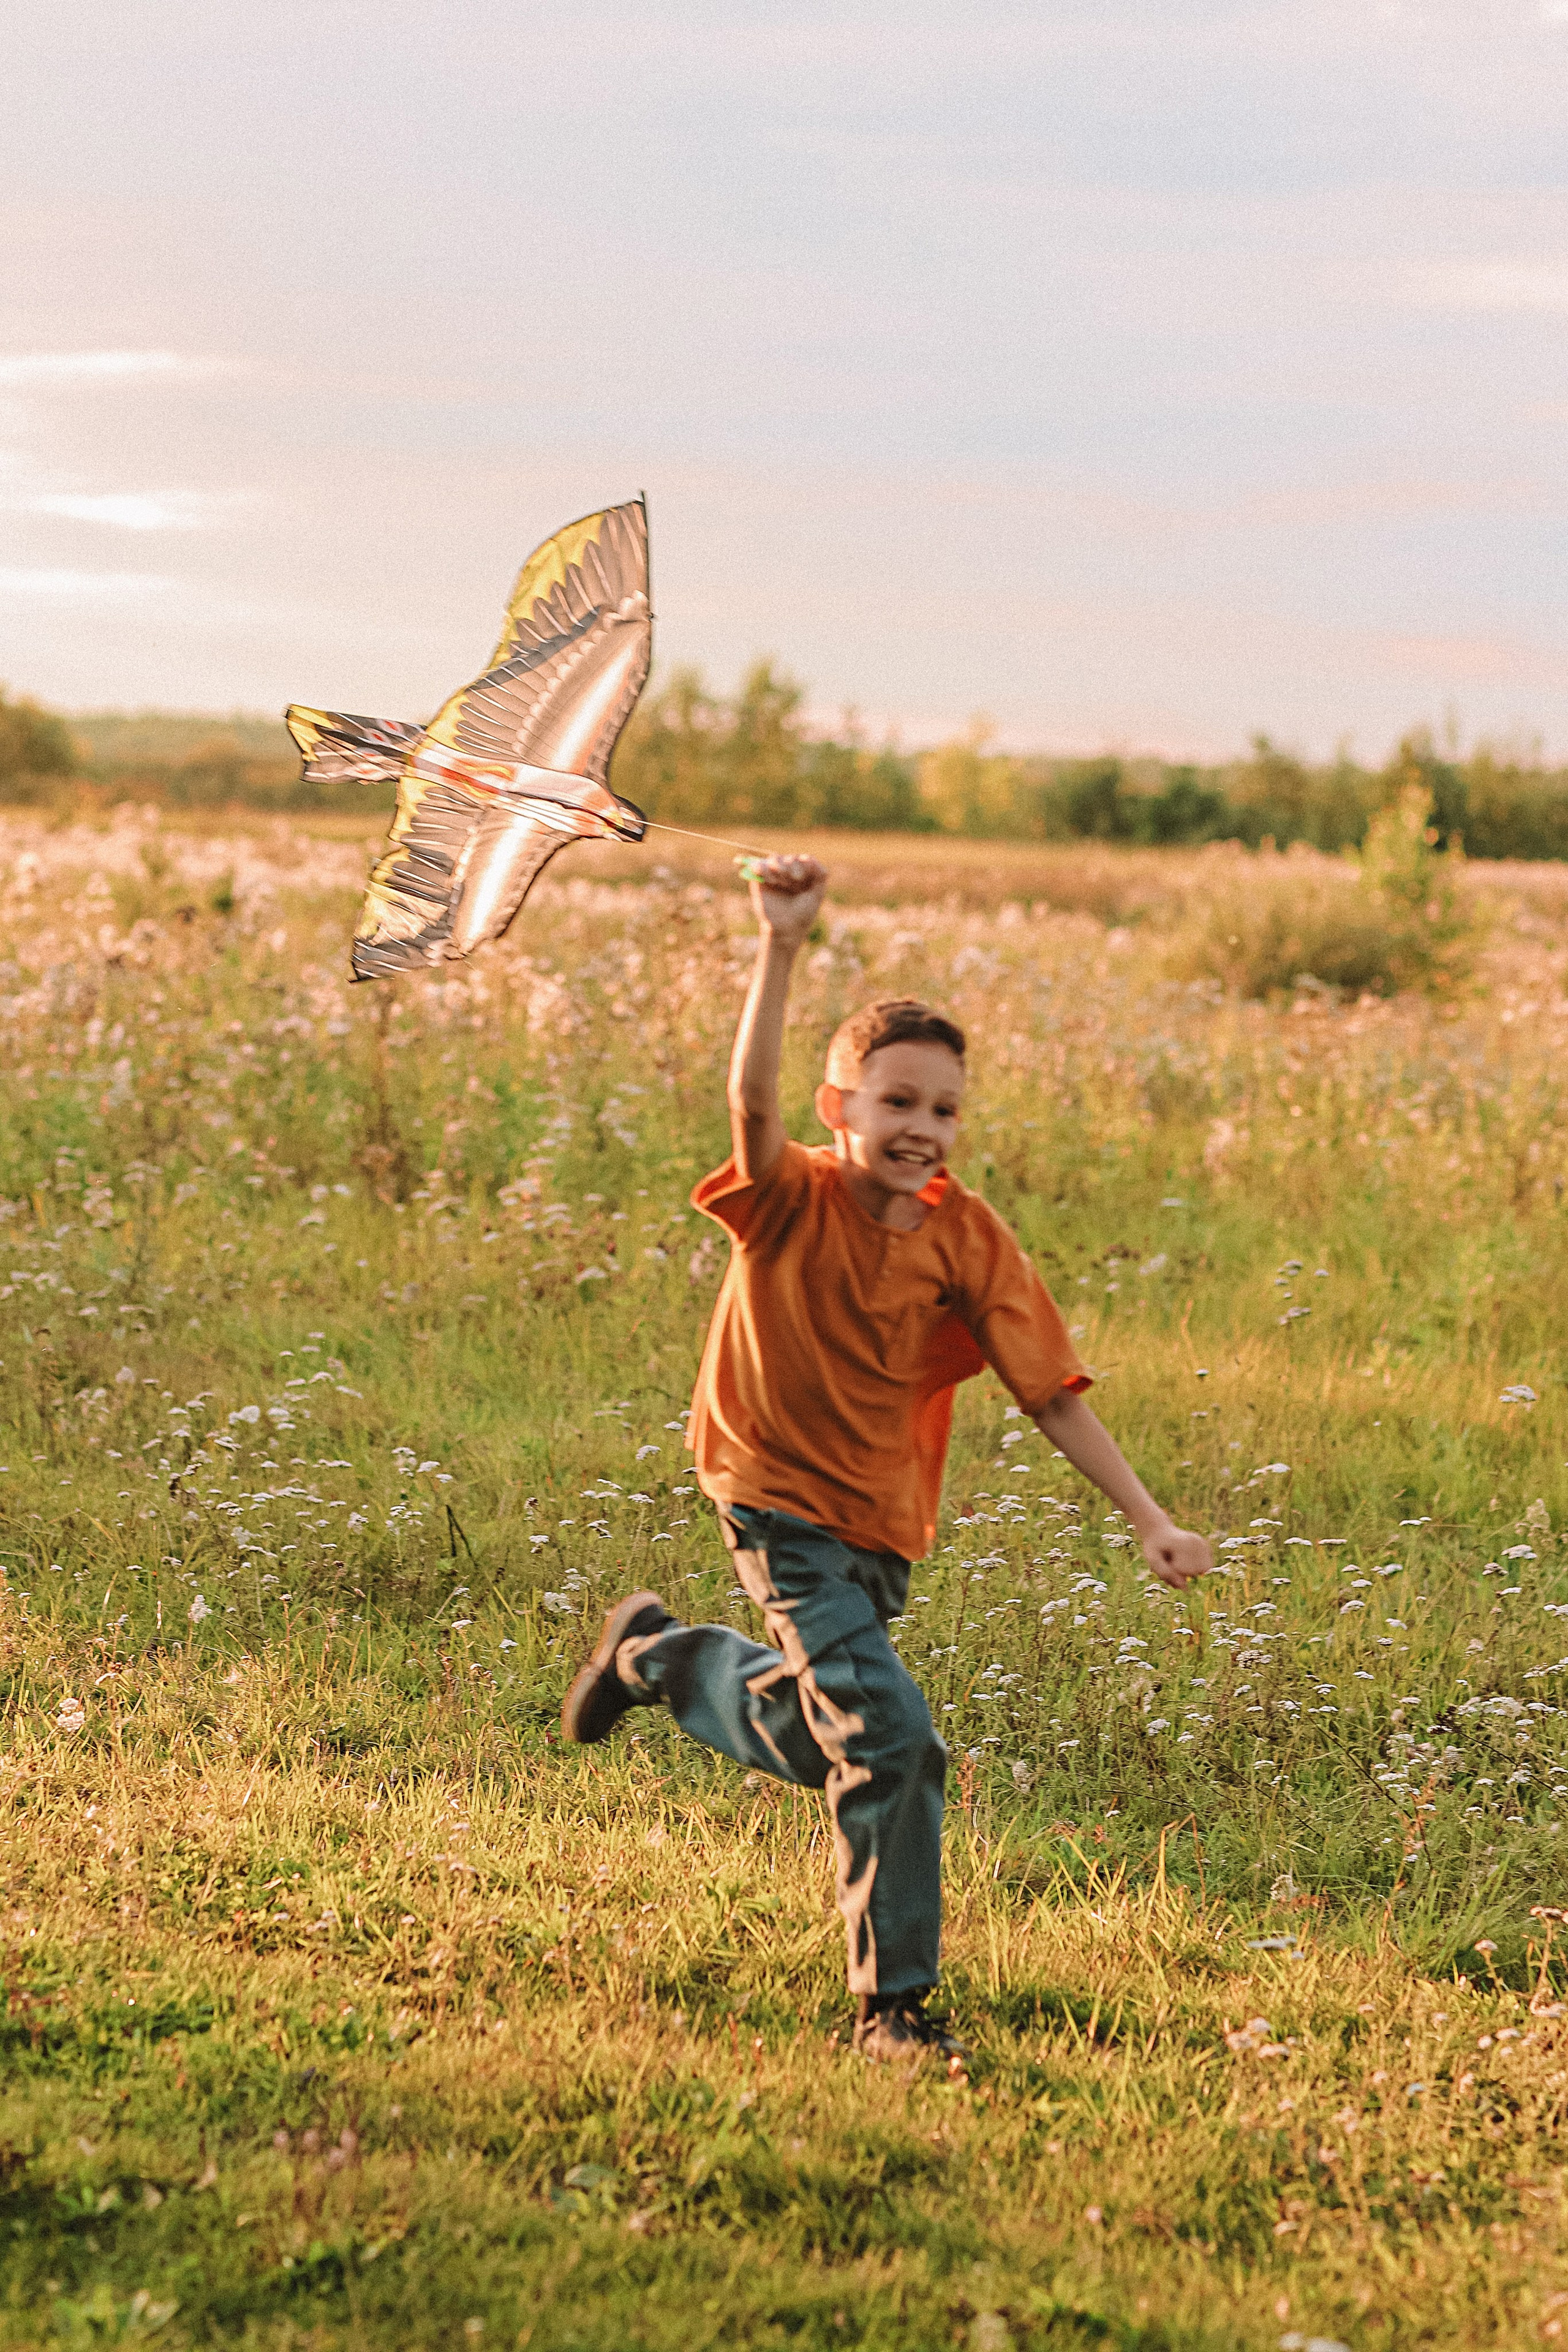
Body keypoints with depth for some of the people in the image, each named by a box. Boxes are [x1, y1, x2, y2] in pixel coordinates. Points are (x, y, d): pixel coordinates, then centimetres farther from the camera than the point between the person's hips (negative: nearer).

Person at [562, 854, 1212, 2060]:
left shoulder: (964, 1236, -8)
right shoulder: (791, 1200, -16)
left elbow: (1052, 1390, -6)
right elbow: (753, 1102, -38)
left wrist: (1151, 1519, -11)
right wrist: (781, 950, -48)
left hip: (883, 1520, 5)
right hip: (781, 1503, -5)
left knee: (810, 1743, 20)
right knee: (892, 1742, -16)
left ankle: (659, 1654, 49)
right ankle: (894, 2004, 0)